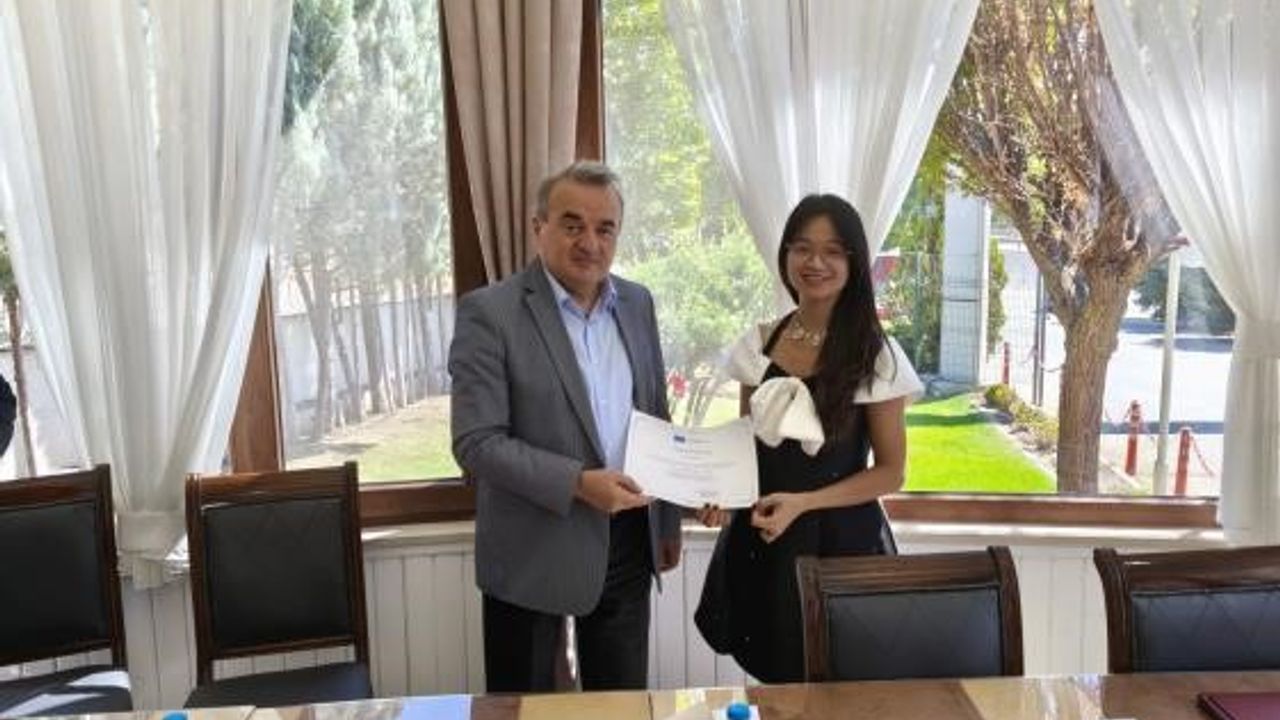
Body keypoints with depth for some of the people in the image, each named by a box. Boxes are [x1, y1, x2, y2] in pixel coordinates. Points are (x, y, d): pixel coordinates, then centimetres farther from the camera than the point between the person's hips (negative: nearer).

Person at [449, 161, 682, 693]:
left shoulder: (637, 303, 5)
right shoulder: (489, 312, -13)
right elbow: (476, 443, -17)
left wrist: (668, 523, 14)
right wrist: (578, 483, -26)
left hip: (627, 539, 5)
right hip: (533, 551, -4)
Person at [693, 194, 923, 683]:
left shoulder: (875, 354, -8)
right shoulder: (758, 345, 2)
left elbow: (889, 472, -5)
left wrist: (803, 503, -16)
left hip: (839, 539, -3)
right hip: (760, 537, 3)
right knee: (774, 679, 13)